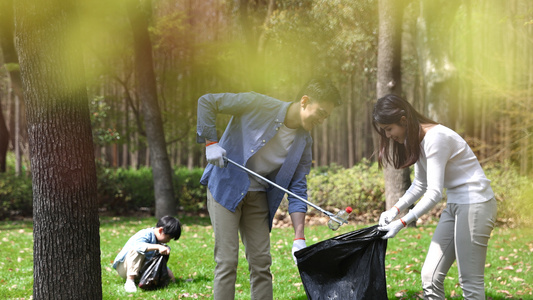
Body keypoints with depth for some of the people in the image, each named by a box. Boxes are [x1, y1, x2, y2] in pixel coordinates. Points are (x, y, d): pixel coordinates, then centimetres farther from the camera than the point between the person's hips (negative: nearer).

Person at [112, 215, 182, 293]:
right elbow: (138, 245, -43)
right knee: (136, 250, -36)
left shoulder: (159, 242, 8)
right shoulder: (145, 234, -20)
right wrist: (158, 247, -51)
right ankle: (130, 280, -36)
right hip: (123, 267, -8)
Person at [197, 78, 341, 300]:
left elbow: (297, 189, -1)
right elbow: (207, 101, -11)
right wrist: (210, 142, -19)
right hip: (226, 188, -5)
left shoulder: (304, 142, -2)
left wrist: (299, 237, -10)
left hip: (258, 196, 6)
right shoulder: (259, 105, -18)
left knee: (261, 263, 4)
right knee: (227, 261, -9)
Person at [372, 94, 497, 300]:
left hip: (475, 204, -9)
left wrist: (402, 223, -22)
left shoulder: (435, 138, -21)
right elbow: (420, 185, 17)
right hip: (455, 204, 9)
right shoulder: (417, 140, 7)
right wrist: (395, 210, 3)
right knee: (430, 277, 5)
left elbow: (434, 193, -25)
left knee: (470, 282, -7)